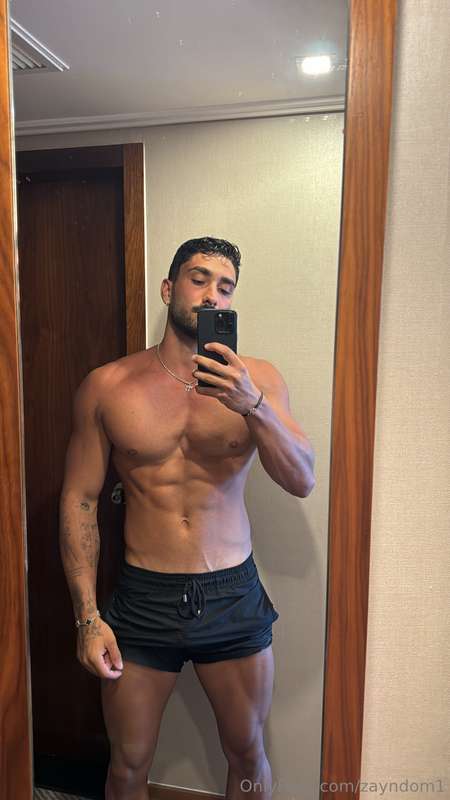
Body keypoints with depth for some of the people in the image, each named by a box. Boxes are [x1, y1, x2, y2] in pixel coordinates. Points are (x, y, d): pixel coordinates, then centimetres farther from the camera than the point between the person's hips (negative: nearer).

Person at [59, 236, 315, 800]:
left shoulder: (257, 379, -4)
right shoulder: (106, 386, -4)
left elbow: (302, 482, -12)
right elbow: (78, 500, -2)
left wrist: (251, 405, -28)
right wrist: (87, 616, -7)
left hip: (233, 596, 1)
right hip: (142, 599, 0)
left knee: (248, 754, 19)